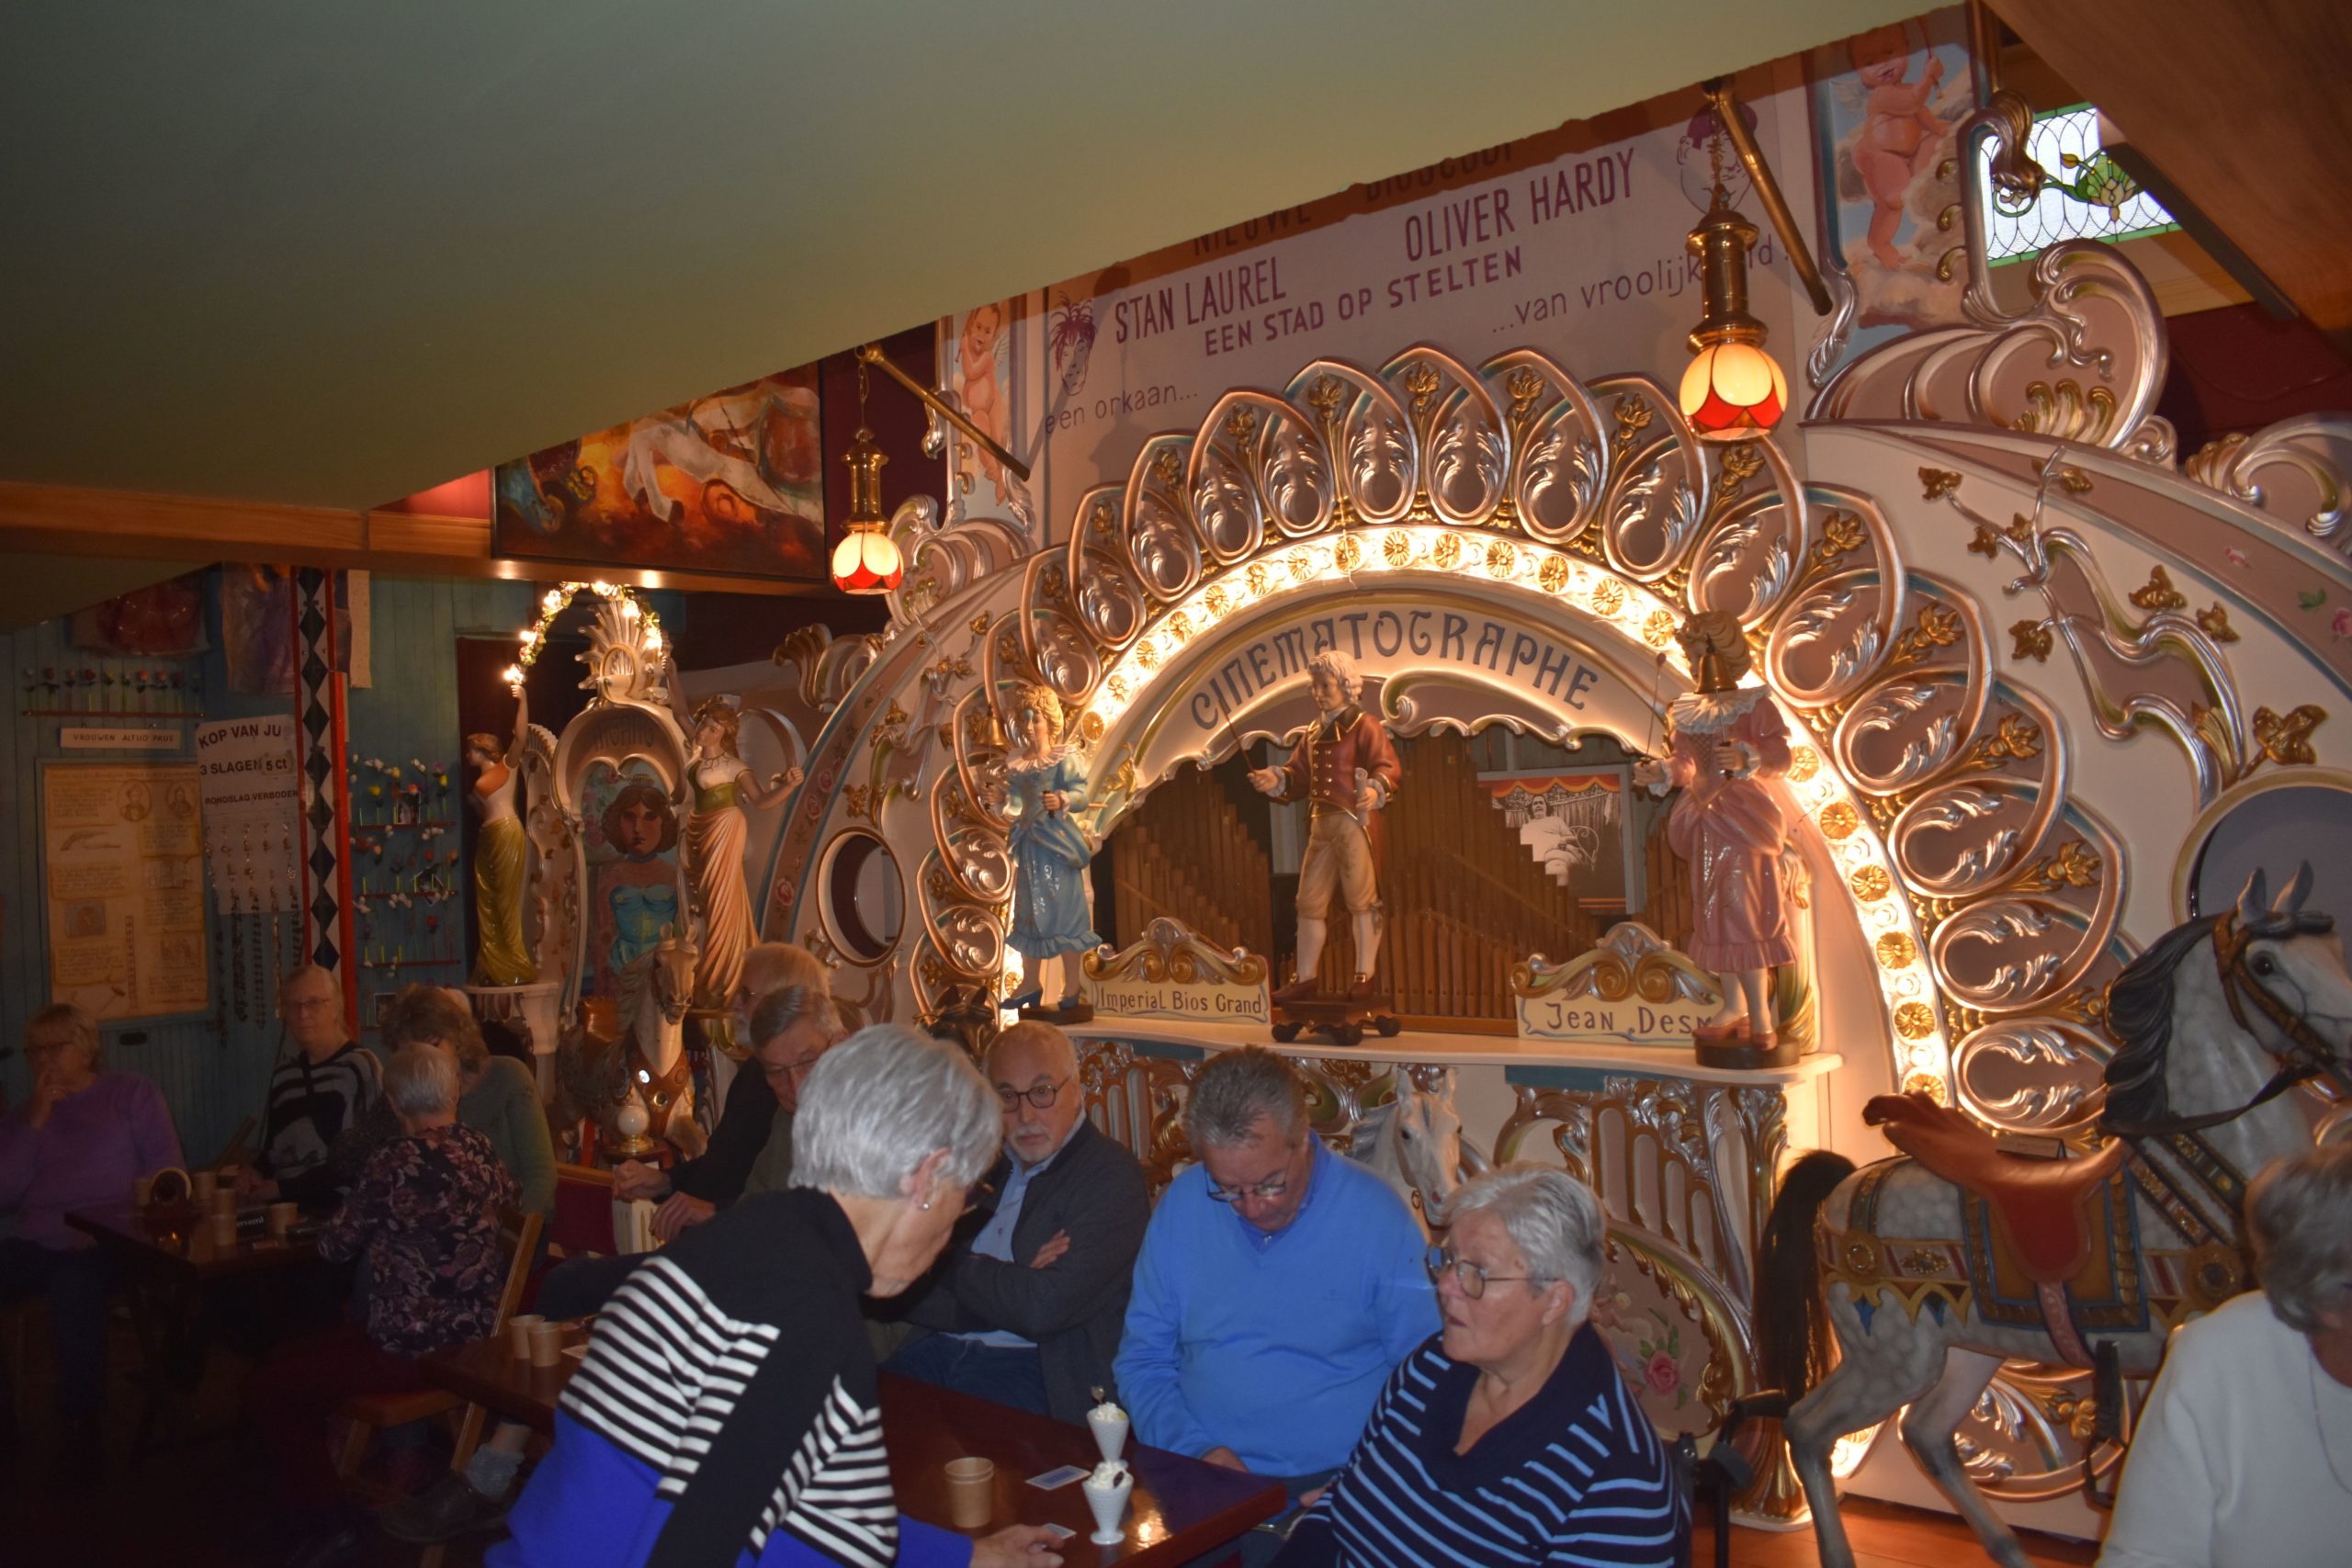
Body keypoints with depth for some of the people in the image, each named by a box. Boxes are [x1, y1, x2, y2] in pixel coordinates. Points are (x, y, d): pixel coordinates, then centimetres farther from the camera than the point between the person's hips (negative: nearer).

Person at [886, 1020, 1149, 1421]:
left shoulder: (1112, 1177, -6)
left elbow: (1044, 1308, -17)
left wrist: (958, 1268, -1)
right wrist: (1008, 1281, -9)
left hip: (1038, 1370, -6)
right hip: (938, 1349, 6)